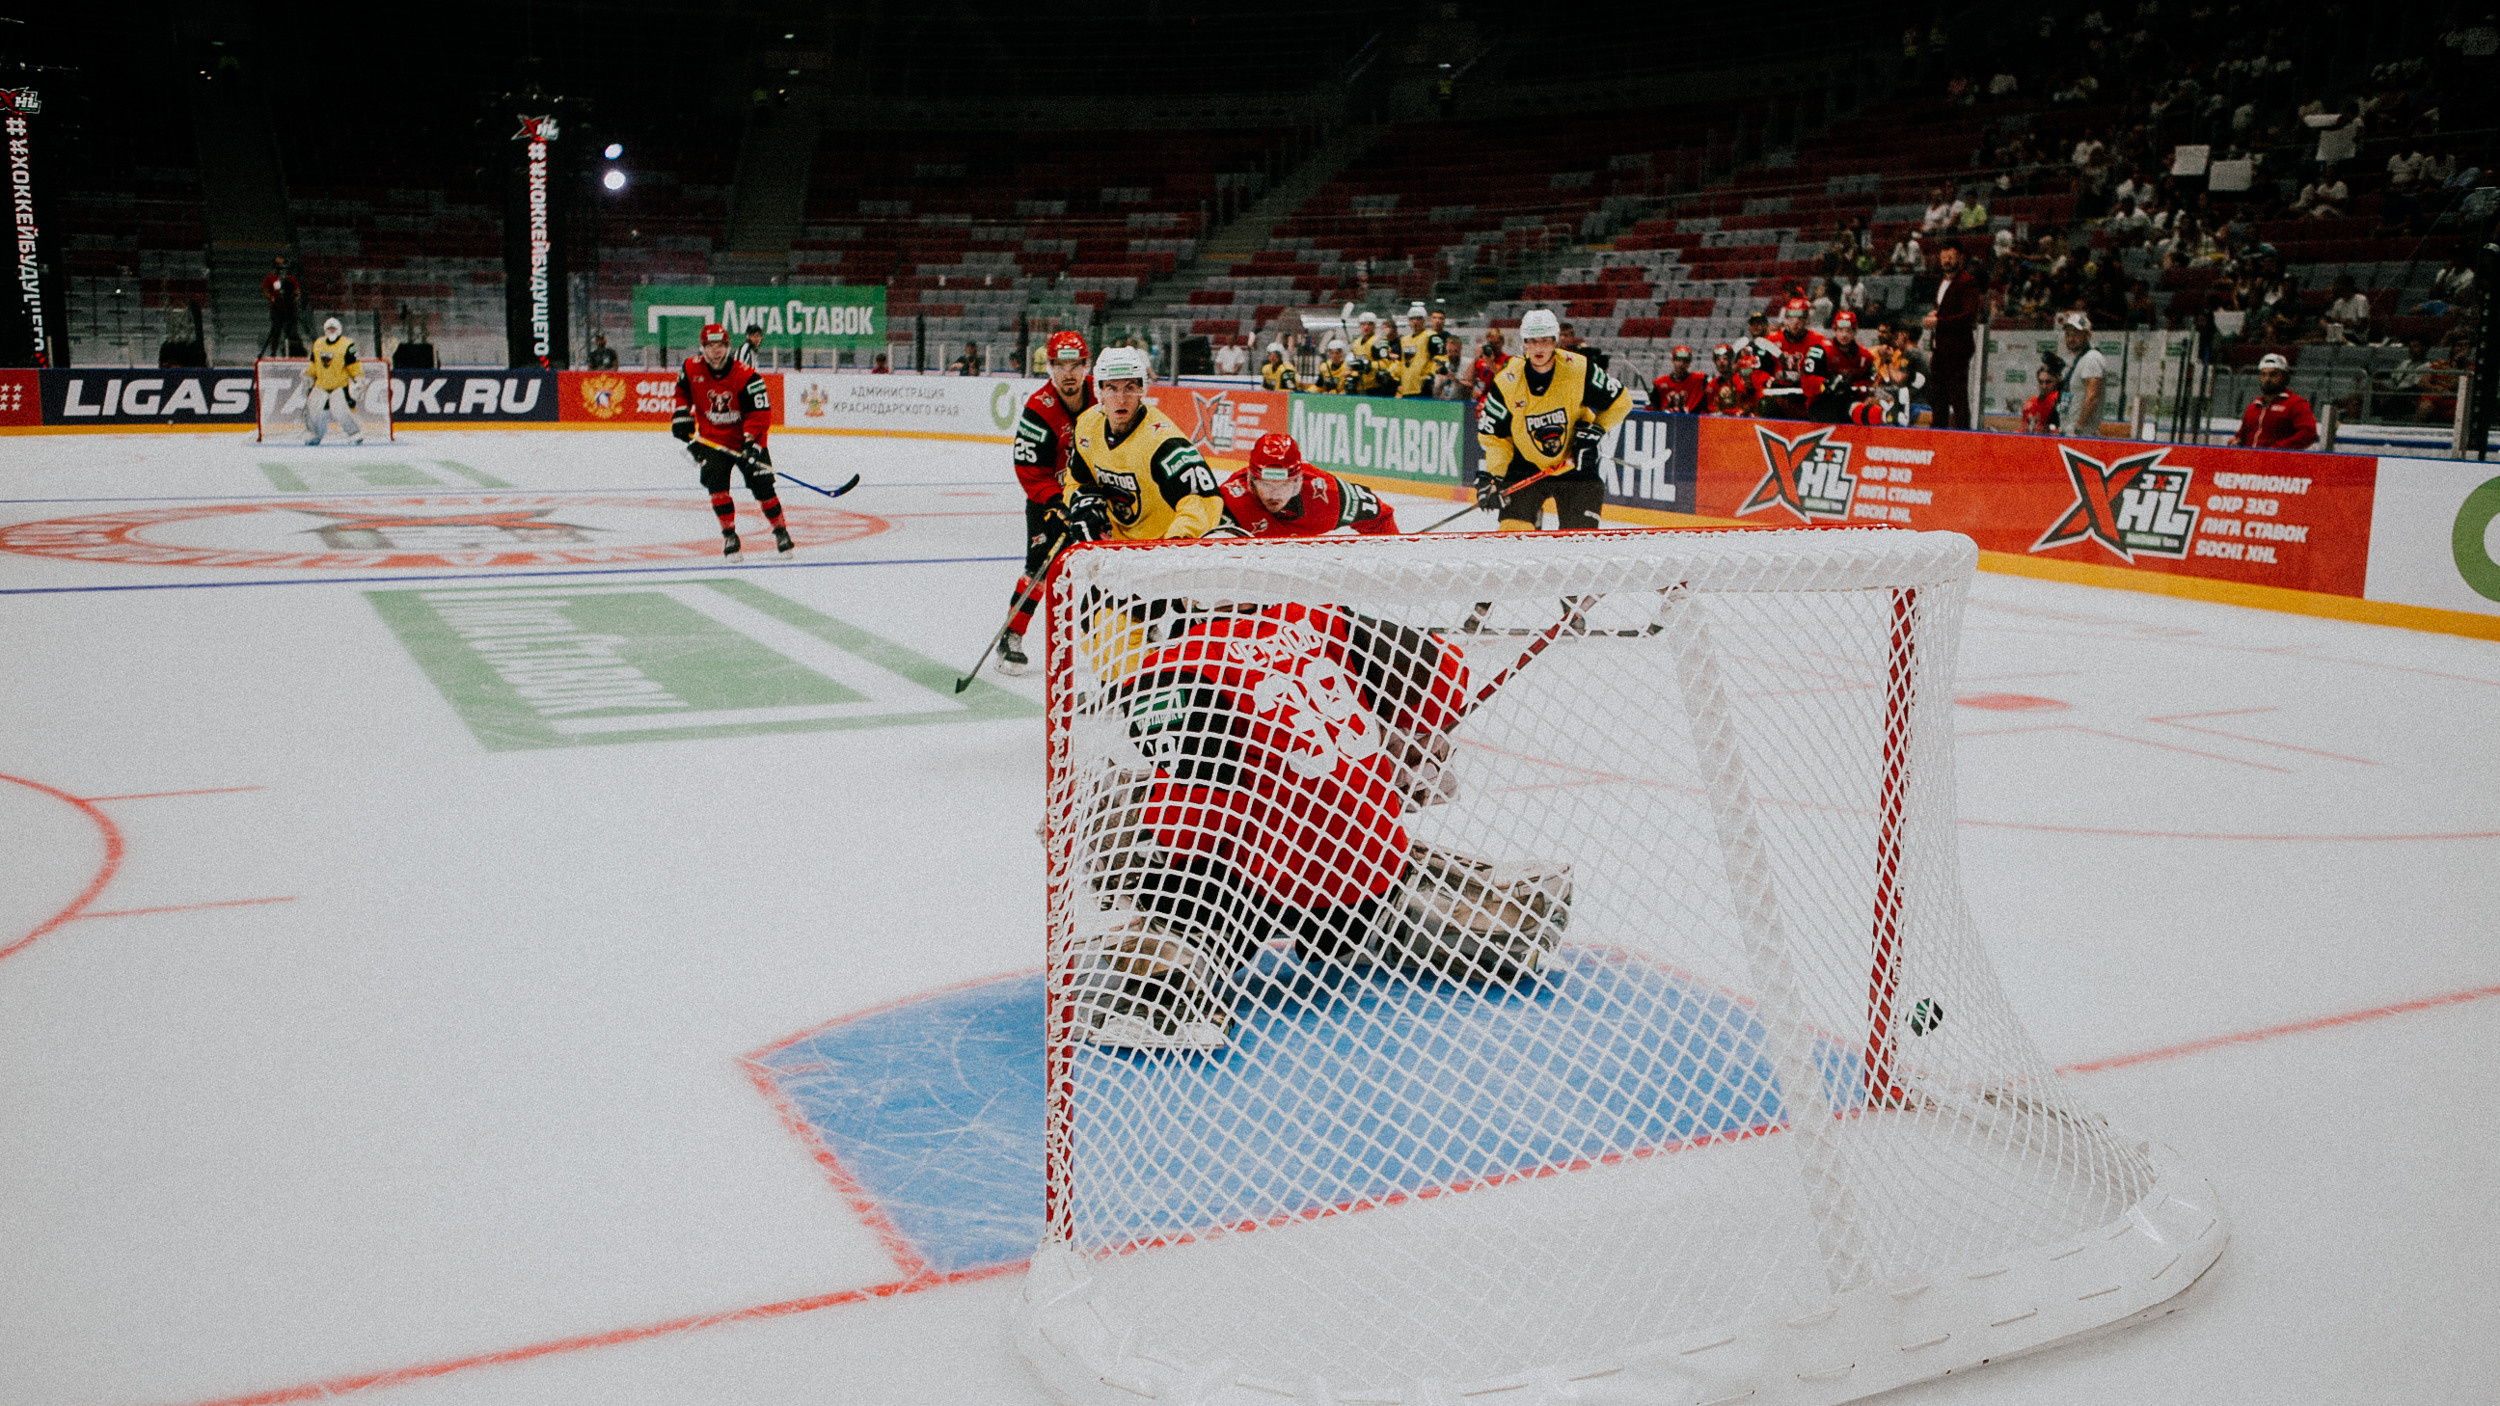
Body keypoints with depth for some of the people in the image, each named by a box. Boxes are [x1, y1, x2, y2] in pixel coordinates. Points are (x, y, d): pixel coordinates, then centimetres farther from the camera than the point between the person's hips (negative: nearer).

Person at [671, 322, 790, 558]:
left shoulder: (746, 376, -20)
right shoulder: (691, 369, -8)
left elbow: (759, 413, -21)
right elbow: (682, 392, 14)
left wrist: (751, 442, -30)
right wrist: (681, 418, 4)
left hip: (745, 439, -2)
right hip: (712, 439, 2)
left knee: (762, 486, -5)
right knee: (716, 485, -15)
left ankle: (781, 531, 13)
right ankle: (729, 535, -4)